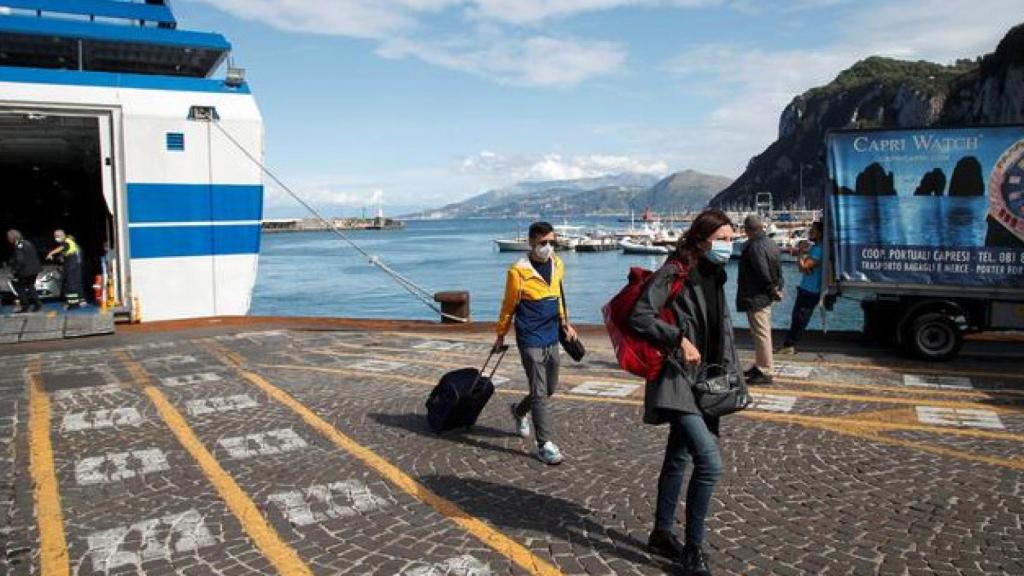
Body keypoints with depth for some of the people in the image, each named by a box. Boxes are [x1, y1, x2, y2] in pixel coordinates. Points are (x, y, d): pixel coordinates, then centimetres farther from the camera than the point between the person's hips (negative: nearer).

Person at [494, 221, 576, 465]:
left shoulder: (558, 265, 6)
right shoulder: (519, 271, -13)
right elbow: (509, 305, -4)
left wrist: (564, 322, 12)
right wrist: (501, 335, 4)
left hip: (552, 339, 7)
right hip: (531, 341, -7)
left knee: (550, 388, 17)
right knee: (539, 392, -5)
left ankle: (519, 411, 43)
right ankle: (544, 444, 3)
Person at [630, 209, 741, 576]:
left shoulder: (714, 276, 12)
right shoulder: (673, 274, -14)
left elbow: (722, 328, 19)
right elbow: (640, 317, -18)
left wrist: (730, 371, 12)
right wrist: (679, 339, -22)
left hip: (701, 380, 9)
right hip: (676, 380, -9)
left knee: (678, 459, 17)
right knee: (710, 463, -15)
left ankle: (662, 533, 32)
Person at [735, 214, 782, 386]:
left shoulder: (754, 247, -20)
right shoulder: (770, 243, 10)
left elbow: (763, 273, -21)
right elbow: (778, 269, 12)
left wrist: (772, 288, -8)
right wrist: (776, 288, 10)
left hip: (756, 297, -10)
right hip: (767, 296, 10)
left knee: (761, 334, -5)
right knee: (763, 332, 19)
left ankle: (765, 372, 0)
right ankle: (760, 366, 32)